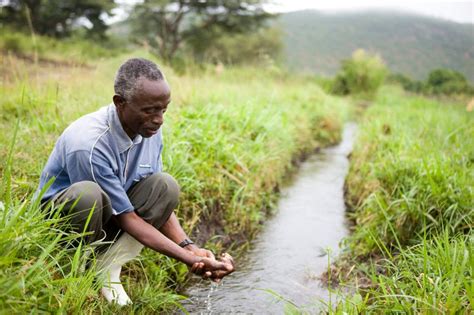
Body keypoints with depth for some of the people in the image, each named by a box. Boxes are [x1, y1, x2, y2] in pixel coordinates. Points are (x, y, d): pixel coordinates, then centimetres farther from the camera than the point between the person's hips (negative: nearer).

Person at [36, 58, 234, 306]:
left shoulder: (150, 130, -11)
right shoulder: (88, 144, -33)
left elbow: (159, 200, -5)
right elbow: (126, 217, -26)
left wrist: (189, 247, -20)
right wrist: (187, 259, -30)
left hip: (106, 219, 6)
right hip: (58, 216, -5)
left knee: (165, 185, -18)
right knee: (87, 193, -39)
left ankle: (108, 267, -12)